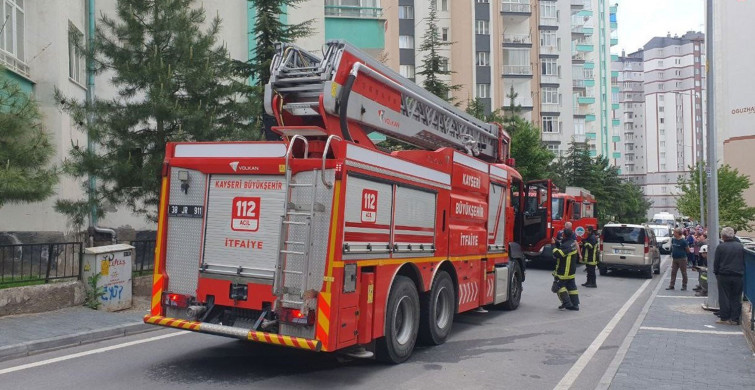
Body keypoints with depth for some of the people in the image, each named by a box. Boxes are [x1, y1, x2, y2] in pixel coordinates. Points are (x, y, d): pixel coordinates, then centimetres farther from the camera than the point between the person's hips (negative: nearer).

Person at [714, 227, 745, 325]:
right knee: (736, 298, 8)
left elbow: (716, 262, -3)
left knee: (724, 298, 5)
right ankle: (735, 319, 10)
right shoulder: (741, 246, 1)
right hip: (738, 276, 2)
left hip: (724, 276, -2)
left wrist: (716, 273, 8)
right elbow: (744, 262, 8)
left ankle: (724, 318, 6)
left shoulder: (720, 247, -7)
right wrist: (742, 272, 18)